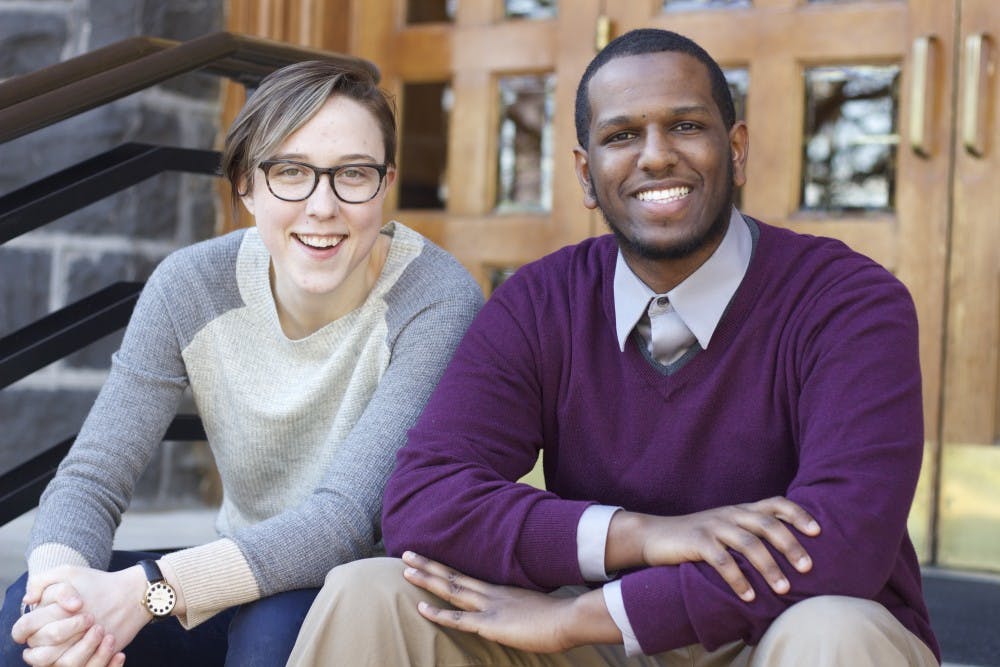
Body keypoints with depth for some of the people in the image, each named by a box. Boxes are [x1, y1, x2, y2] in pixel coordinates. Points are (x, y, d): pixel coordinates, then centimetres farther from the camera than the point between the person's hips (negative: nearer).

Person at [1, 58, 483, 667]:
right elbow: (91, 478, -12)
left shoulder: (438, 300, -21)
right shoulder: (192, 286, -9)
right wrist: (63, 576, -35)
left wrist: (145, 593, -40)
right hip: (245, 591, 3)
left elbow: (349, 518, -29)